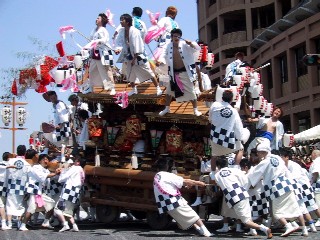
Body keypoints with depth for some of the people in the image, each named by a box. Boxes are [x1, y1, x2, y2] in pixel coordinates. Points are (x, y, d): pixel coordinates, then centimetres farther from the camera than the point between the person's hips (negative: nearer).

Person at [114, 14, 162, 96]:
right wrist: (119, 49, -18)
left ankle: (158, 88, 7)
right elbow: (120, 43, 4)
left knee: (149, 73, -2)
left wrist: (134, 58, -18)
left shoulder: (134, 31, -21)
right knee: (130, 74, 13)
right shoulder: (122, 31, -3)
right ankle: (134, 89, 33)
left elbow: (136, 46, -20)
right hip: (129, 55, 6)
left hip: (138, 55, -6)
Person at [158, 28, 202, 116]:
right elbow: (166, 56, 8)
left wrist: (191, 43, -34)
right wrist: (161, 62, -11)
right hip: (174, 73, 4)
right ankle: (167, 108, 32)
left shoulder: (184, 45, -12)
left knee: (191, 91, 3)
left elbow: (197, 49, -16)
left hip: (185, 72, -4)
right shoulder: (169, 46, -1)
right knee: (169, 90, 15)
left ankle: (195, 109, 15)